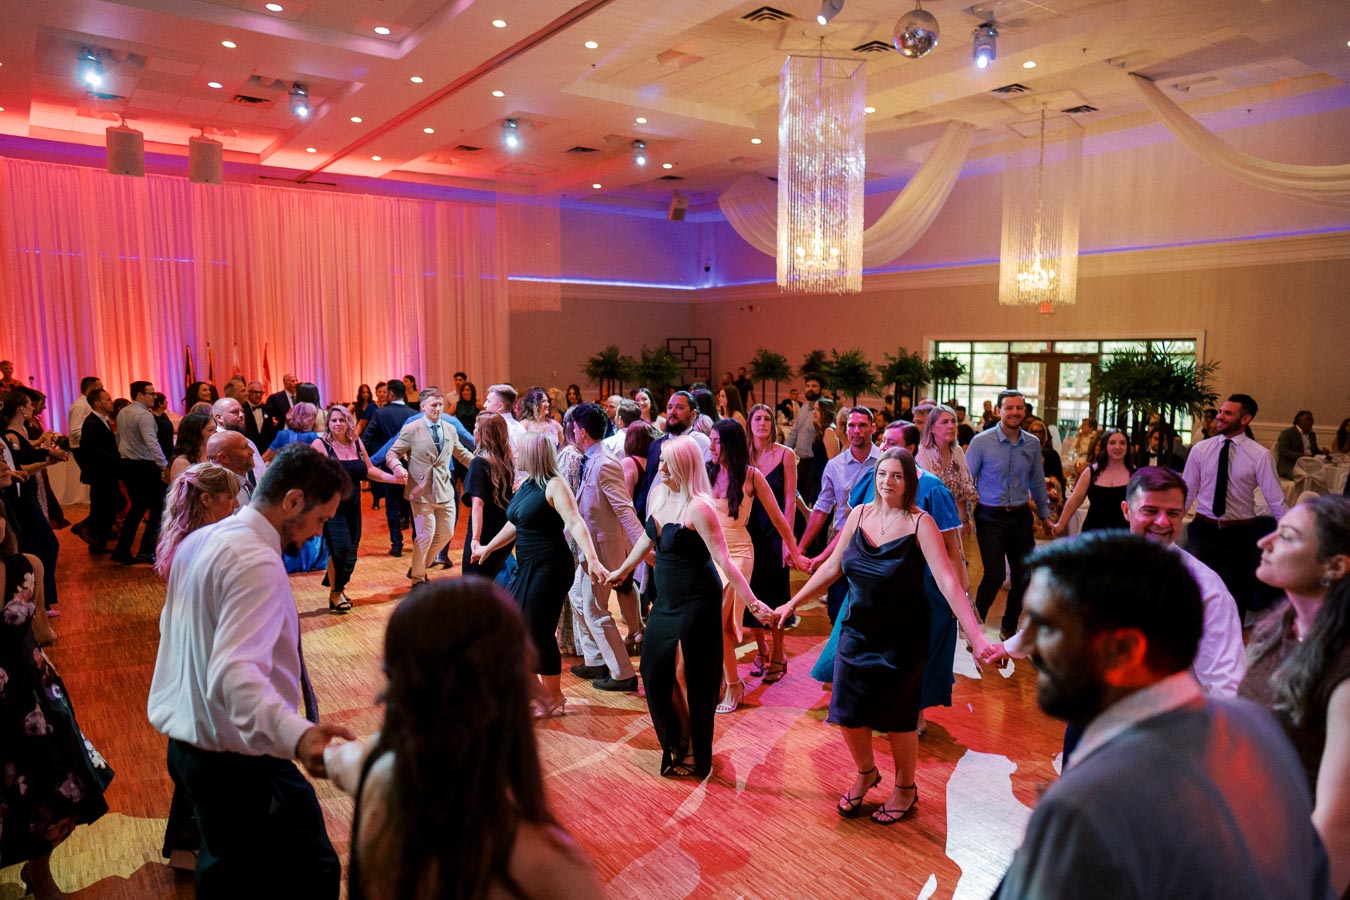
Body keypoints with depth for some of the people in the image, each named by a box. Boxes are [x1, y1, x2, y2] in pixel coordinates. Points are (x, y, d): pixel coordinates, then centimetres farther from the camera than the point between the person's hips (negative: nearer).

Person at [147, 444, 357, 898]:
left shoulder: (199, 541, 7)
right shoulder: (257, 562, -24)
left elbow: (174, 627, 21)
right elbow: (236, 671, -36)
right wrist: (297, 736, -51)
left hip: (187, 741, 10)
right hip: (240, 760, -10)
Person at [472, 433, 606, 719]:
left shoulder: (554, 485, -14)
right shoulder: (524, 484, 11)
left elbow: (575, 523, -25)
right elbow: (514, 525, 24)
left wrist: (592, 560, -38)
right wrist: (487, 548, 33)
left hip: (550, 568, -9)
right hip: (527, 567, 9)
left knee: (539, 633, -4)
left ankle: (554, 700, 16)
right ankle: (537, 691, 27)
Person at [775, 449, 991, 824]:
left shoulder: (919, 522, -16)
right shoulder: (860, 514, -3)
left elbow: (948, 581, -23)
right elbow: (831, 567, 5)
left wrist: (976, 636, -32)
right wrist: (793, 603, 8)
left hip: (901, 638, -4)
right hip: (857, 632, 4)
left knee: (898, 716, 10)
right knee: (847, 712, 9)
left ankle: (905, 788, 37)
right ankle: (865, 773, 39)